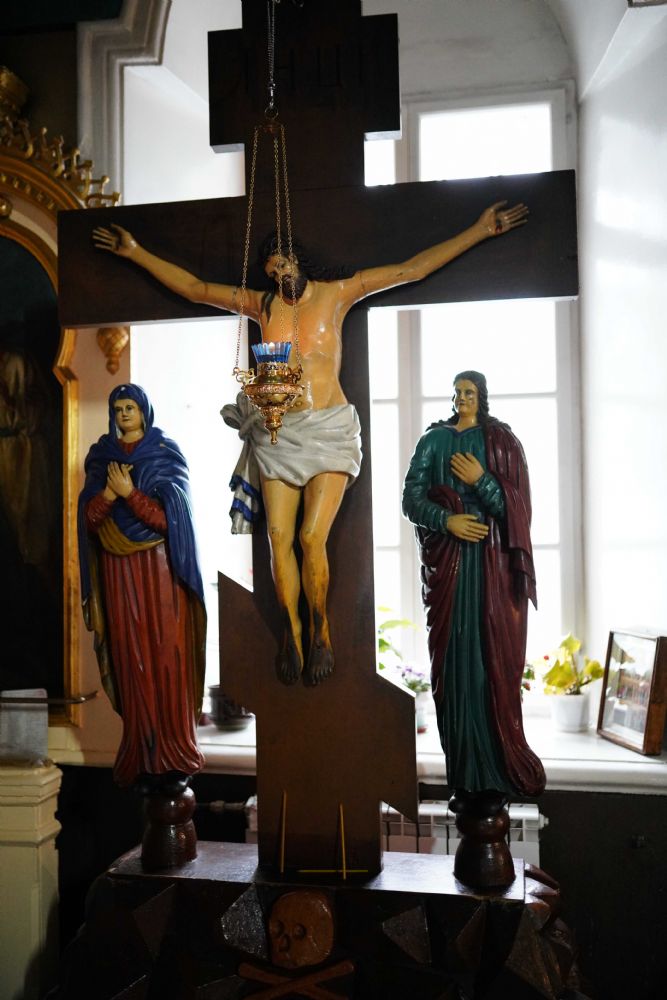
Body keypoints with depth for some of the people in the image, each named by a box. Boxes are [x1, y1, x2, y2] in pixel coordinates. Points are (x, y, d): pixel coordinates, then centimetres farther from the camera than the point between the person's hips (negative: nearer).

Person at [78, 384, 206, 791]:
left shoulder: (166, 454, 3)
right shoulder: (101, 456, 13)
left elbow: (169, 516, -7)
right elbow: (88, 519, 5)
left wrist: (128, 492, -14)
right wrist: (109, 492, -12)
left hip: (159, 570, -3)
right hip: (118, 572, 3)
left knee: (167, 660, -4)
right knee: (131, 662, 0)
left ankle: (175, 758, 2)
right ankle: (142, 758, 6)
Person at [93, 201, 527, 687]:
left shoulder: (335, 293, 5)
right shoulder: (261, 304, 12)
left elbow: (411, 269, 5)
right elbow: (192, 286, 20)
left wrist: (479, 230, 4)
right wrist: (135, 251, 21)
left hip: (329, 429, -3)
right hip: (277, 433, 3)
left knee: (312, 537, -11)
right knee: (279, 537, -4)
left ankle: (320, 631, 8)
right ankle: (292, 633, 10)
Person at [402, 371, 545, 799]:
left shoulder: (502, 441, 6)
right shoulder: (433, 440, 10)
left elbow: (515, 506, 0)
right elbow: (412, 497, 2)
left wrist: (480, 480, -13)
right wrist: (446, 520, -13)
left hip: (492, 560, -1)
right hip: (447, 558, 1)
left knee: (494, 655, -2)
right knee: (454, 651, 0)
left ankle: (501, 760, 8)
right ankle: (464, 763, 8)